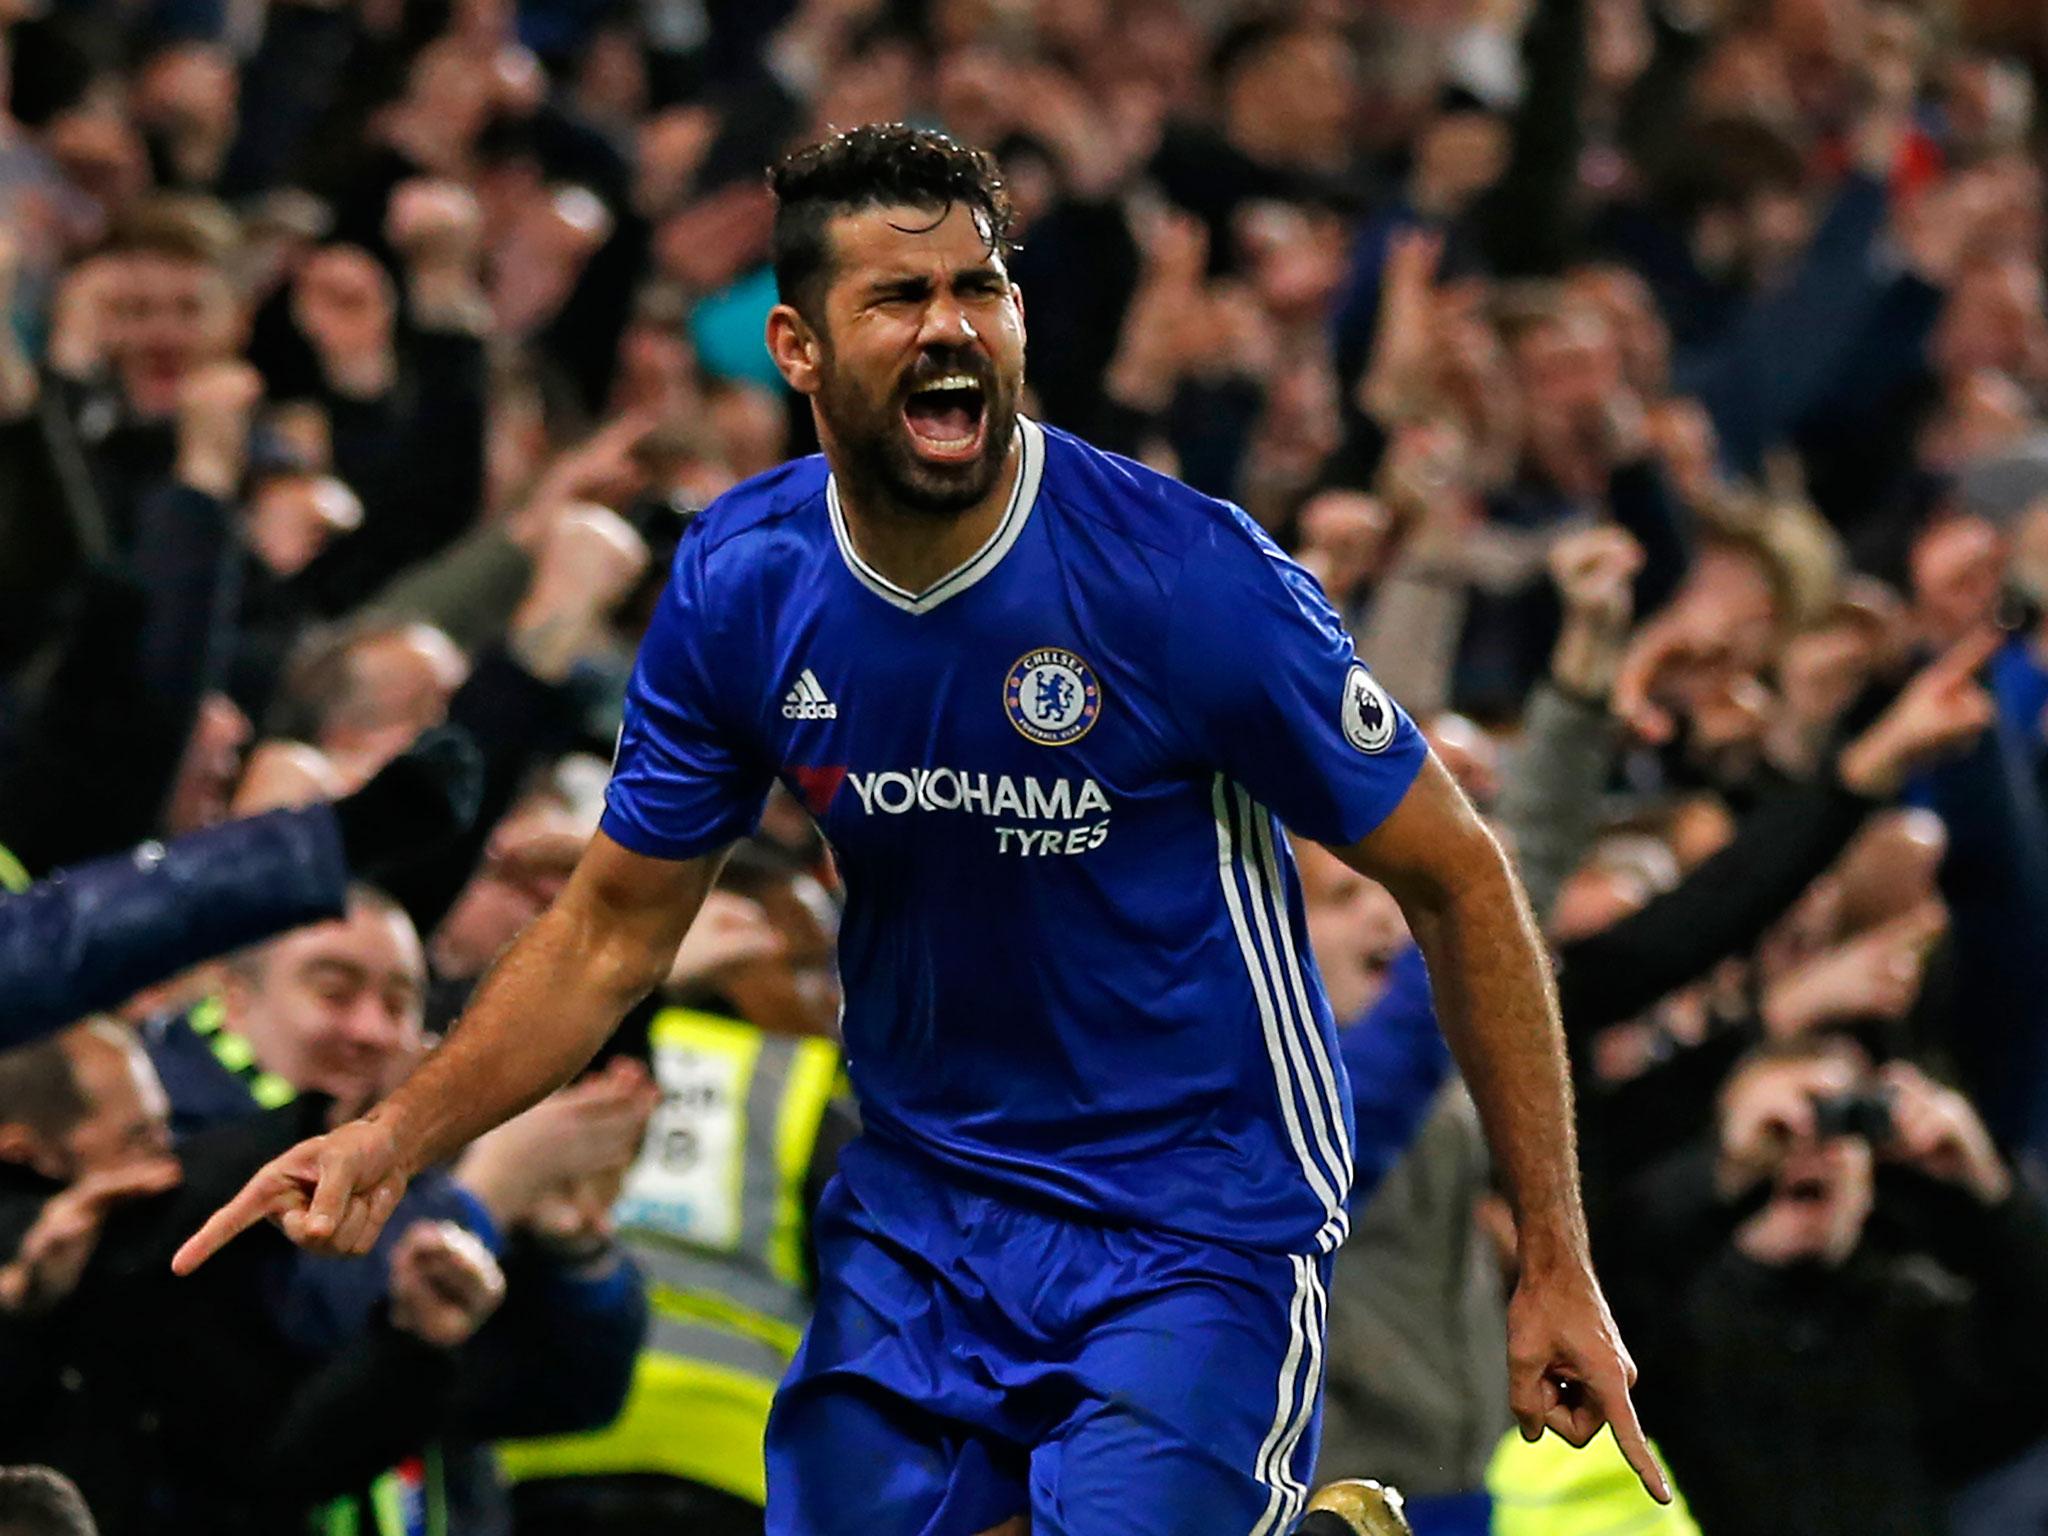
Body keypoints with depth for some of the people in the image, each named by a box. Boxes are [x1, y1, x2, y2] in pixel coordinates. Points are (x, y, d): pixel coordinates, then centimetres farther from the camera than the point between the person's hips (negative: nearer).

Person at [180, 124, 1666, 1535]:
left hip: (1195, 1218, -5)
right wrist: (397, 1140, -9)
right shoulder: (738, 585, -6)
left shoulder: (1191, 578, -19)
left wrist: (1557, 1267, -11)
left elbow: (1459, 881, -10)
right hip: (918, 1209, 5)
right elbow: (615, 928, 6)